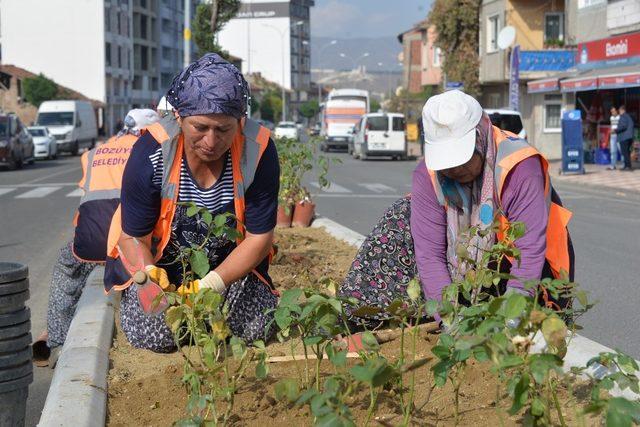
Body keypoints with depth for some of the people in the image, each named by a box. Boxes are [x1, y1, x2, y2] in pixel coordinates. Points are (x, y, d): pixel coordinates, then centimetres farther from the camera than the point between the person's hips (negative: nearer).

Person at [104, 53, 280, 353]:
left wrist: (212, 285, -28)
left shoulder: (258, 152, -23)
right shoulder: (151, 153, -26)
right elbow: (133, 237, -15)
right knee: (154, 336, -20)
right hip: (159, 259, -2)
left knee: (257, 328, -14)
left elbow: (259, 237, -15)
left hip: (230, 262, 2)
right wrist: (151, 277, -36)